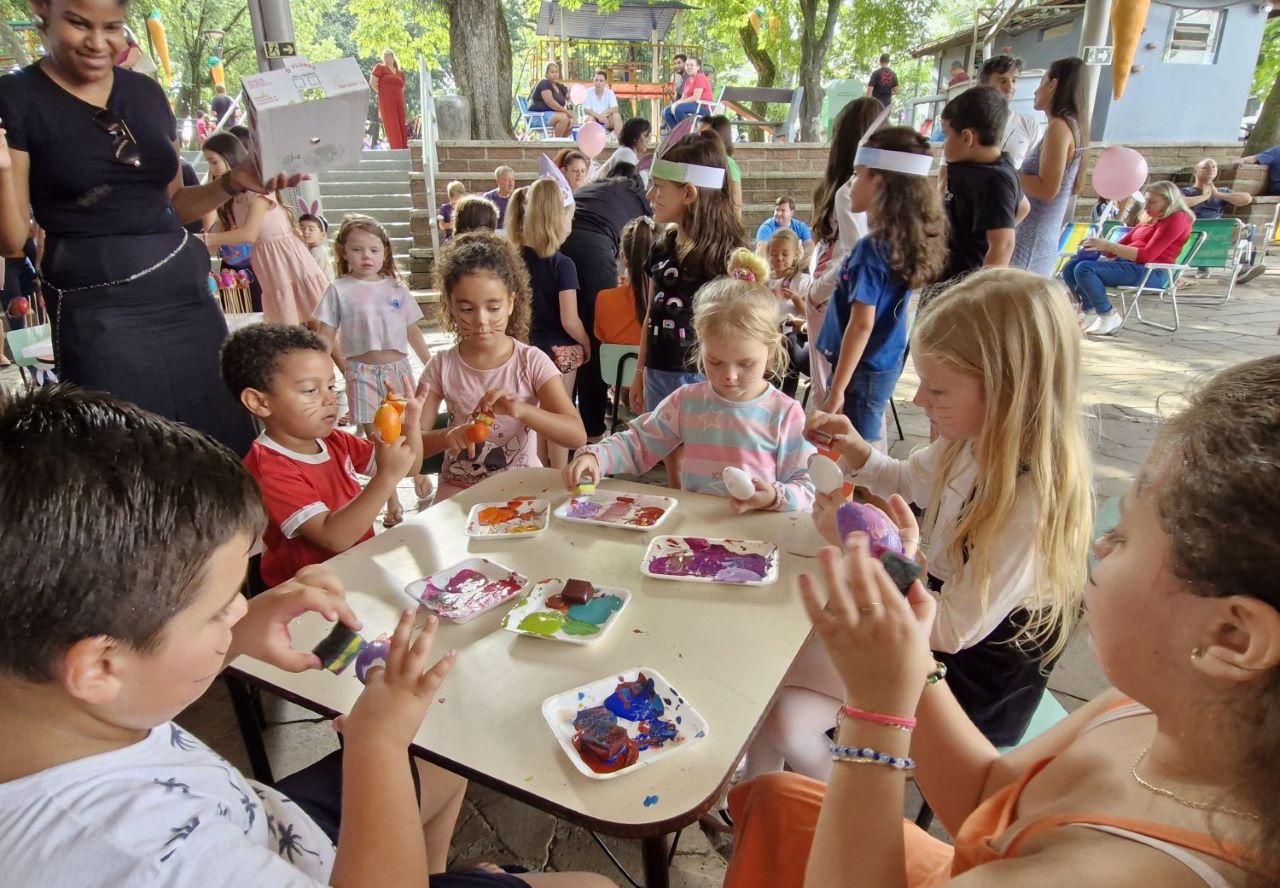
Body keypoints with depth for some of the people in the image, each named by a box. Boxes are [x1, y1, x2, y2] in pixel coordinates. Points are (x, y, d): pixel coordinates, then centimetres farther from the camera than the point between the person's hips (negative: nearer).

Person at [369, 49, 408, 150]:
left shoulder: (400, 73, 19)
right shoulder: (380, 67, 5)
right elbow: (372, 82, -3)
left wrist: (403, 106, 13)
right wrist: (382, 94, 3)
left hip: (398, 103, 5)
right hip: (386, 102, -5)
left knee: (401, 129, 0)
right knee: (392, 128, -12)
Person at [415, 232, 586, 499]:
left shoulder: (532, 362, -8)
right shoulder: (441, 366, -3)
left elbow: (577, 436, -16)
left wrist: (520, 409, -31)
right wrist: (446, 437, -26)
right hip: (459, 488, 1)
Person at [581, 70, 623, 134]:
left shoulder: (609, 92, -3)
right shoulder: (588, 92, -7)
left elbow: (615, 109, -14)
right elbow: (586, 110, -14)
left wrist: (605, 113, -34)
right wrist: (599, 116, -29)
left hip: (607, 119, 2)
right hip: (595, 119, -2)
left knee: (616, 115, -25)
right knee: (589, 118, -32)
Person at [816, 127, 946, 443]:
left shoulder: (872, 249, -21)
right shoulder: (904, 239, 4)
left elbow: (862, 324, -22)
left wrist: (837, 390, -20)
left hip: (863, 370, -9)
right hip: (886, 363, 9)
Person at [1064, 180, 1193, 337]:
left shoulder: (1177, 219, -2)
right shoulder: (1149, 221, 25)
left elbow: (1147, 255, -16)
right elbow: (1117, 249, 19)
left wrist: (1107, 245, -19)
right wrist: (1099, 246, -4)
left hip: (1151, 272, -9)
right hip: (1127, 264, 9)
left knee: (1084, 269, -28)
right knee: (1070, 268, -4)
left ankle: (1109, 317, -18)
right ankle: (1090, 312, -11)